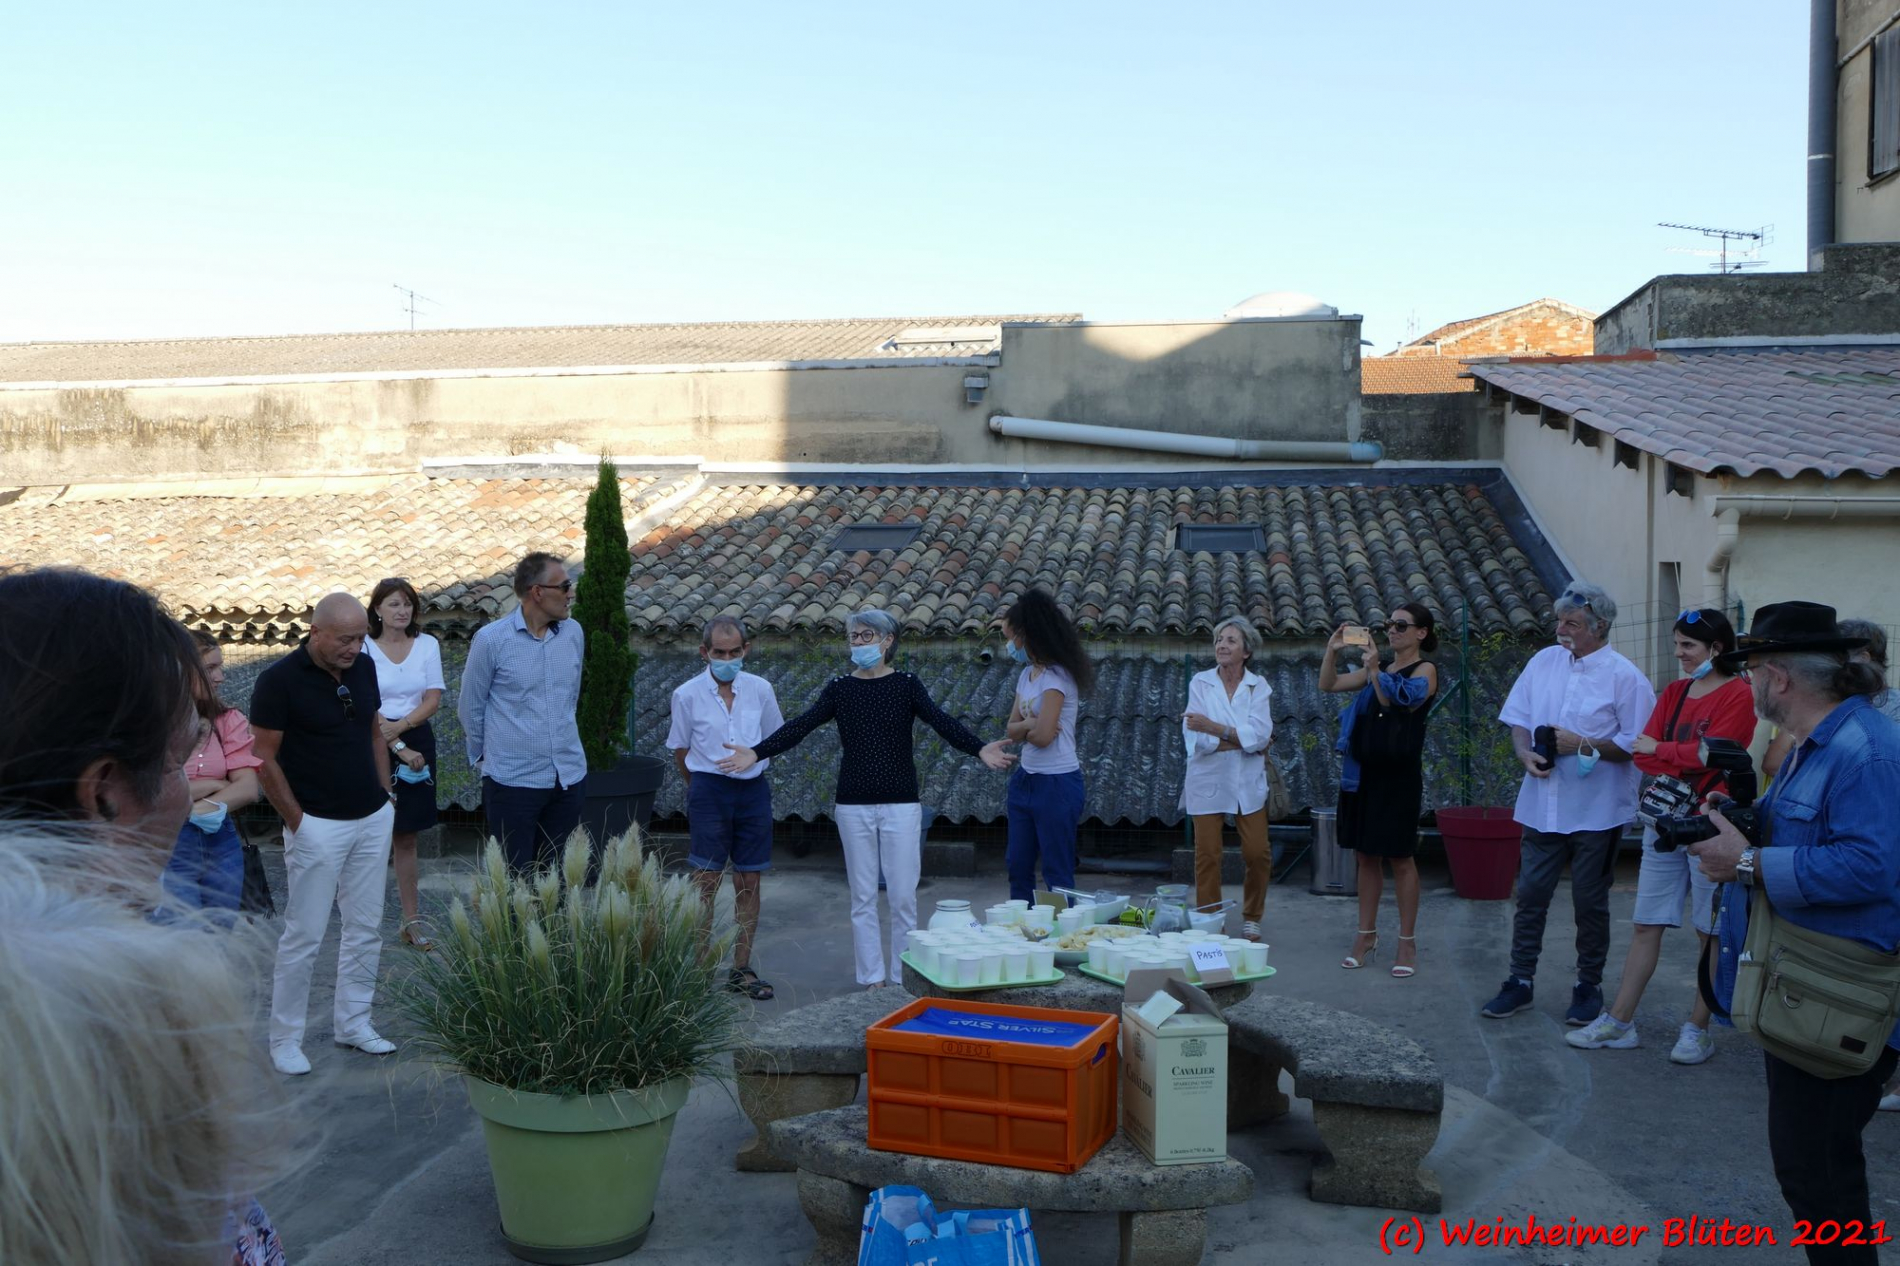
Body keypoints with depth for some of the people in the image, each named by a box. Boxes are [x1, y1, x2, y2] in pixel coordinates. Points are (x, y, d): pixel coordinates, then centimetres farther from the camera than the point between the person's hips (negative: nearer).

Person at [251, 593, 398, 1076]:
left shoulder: (364, 668, 3)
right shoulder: (279, 680, -14)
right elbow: (265, 760, -11)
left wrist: (385, 792, 9)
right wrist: (297, 820, -10)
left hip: (373, 819, 6)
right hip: (317, 825, -6)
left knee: (366, 928, 12)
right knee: (304, 935, 0)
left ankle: (353, 1023, 25)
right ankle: (284, 1039, 14)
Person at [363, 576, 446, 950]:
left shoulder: (427, 645, 4)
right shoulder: (364, 648, -5)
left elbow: (433, 699, 0)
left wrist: (399, 726, -15)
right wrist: (400, 749, -13)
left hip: (417, 740, 3)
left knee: (406, 837, 9)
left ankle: (412, 920, 12)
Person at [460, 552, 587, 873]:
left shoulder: (573, 633, 4)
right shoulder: (491, 639, -10)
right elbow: (471, 708, 2)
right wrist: (483, 756, 11)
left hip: (569, 776, 5)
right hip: (513, 781, -4)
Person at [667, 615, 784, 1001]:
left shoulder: (760, 690, 1)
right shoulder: (688, 694, -5)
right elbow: (681, 751, 6)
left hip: (753, 790, 3)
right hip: (709, 791, -3)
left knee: (749, 881, 7)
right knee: (705, 881, -3)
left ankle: (741, 969, 17)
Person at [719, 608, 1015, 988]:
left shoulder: (906, 685, -1)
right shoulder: (839, 688, 4)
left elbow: (942, 722, -13)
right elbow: (800, 726, -4)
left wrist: (979, 748, -31)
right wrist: (756, 753, -17)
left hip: (900, 804, -2)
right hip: (854, 805, 2)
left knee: (902, 896, 0)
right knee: (863, 897, 7)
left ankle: (903, 978, 13)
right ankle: (871, 978, 16)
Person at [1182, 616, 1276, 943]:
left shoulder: (1258, 686, 2)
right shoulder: (1200, 683, -2)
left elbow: (1260, 733, -13)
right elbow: (1196, 740, -12)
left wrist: (1214, 728, -22)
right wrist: (1244, 740, -11)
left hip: (1248, 783, 1)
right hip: (1208, 781, -1)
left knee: (1258, 854, 1)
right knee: (1207, 855, -1)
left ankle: (1251, 919, 23)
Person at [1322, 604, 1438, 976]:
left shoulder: (1425, 670, -4)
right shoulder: (1377, 669, 13)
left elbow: (1399, 703, -18)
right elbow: (1328, 685, 10)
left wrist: (1375, 670, -24)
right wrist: (1332, 650, -4)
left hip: (1399, 777, -6)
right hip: (1364, 773, 6)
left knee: (1400, 858, 1)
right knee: (1367, 856, 10)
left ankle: (1407, 941, 9)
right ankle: (1367, 935, 19)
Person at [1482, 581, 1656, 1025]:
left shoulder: (1625, 677, -9)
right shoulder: (1544, 662, 6)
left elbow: (1637, 746, -11)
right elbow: (1518, 719, 12)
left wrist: (1583, 745, -19)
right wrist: (1526, 755, -7)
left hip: (1597, 811, -4)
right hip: (1542, 804, 4)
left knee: (1590, 901, 7)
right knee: (1530, 894, 8)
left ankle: (1588, 987, 22)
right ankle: (1520, 981, 19)